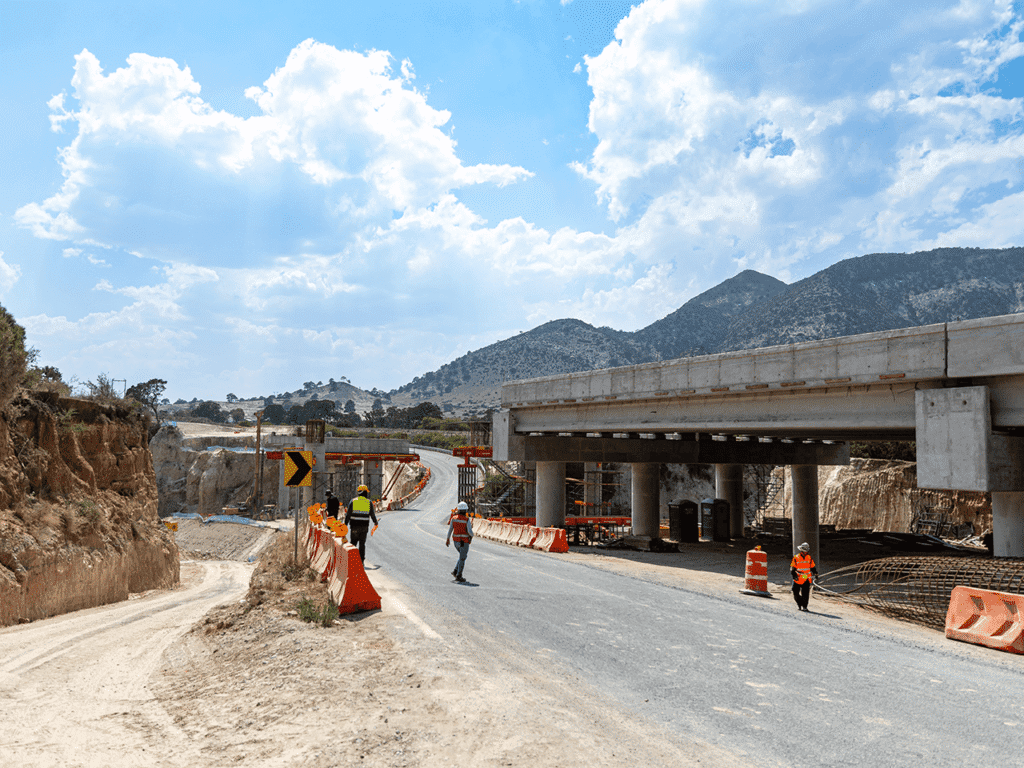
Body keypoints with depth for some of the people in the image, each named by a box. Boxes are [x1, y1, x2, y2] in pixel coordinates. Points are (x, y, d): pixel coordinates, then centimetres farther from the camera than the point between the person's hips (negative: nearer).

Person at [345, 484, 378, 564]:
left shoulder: (353, 501, 0)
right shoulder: (369, 502, 1)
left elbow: (348, 515, -1)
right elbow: (372, 515, 6)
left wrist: (345, 524, 5)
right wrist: (375, 522, 23)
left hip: (354, 526, 0)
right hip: (364, 527, 1)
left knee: (353, 543, 10)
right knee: (362, 544, 7)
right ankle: (361, 561, 6)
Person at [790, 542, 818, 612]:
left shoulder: (809, 558, 7)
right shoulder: (796, 558, -2)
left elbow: (813, 567, 17)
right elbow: (792, 568, -1)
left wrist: (815, 574, 3)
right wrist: (794, 575, -14)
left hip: (806, 579, 1)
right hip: (798, 579, -1)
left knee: (805, 594, -5)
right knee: (796, 593, 1)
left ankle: (804, 606, 4)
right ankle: (799, 603, 23)